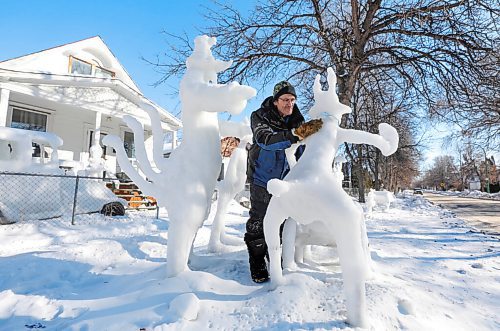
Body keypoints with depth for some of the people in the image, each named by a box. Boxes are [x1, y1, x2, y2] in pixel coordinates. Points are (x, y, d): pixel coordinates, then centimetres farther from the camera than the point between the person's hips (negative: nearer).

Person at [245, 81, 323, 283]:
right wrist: (295, 134, -42)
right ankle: (257, 264, 18)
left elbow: (302, 150, 7)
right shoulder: (260, 116, -12)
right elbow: (265, 139, -31)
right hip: (262, 178, -4)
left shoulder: (297, 120, 0)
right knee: (258, 222, 1)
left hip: (285, 181, 4)